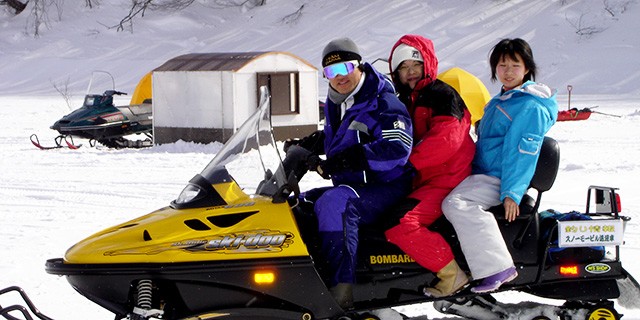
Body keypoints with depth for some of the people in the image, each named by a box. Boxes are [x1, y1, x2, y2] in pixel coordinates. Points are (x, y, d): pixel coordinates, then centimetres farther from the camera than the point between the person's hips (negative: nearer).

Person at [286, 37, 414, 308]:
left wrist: (338, 163, -33)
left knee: (333, 202, -35)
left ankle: (341, 288, -45)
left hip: (385, 188, -10)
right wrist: (303, 145, 15)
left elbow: (396, 149, -29)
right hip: (348, 186, 10)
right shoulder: (336, 103, 14)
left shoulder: (383, 103, -13)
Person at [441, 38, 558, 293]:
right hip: (483, 174, 11)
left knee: (455, 204, -31)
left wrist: (511, 193, -25)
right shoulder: (500, 101, 19)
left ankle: (497, 267, -36)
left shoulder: (531, 108, -12)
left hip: (500, 179, -11)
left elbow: (523, 154, -19)